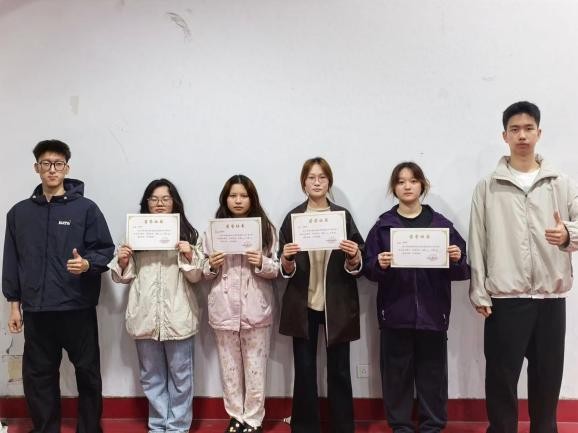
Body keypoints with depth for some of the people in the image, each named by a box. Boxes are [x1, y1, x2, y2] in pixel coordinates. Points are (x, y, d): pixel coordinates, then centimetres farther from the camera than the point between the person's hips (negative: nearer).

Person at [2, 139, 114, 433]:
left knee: (87, 373, 7)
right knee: (38, 376, 11)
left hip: (78, 308, -2)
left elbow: (105, 250, -2)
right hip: (36, 310, 3)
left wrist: (87, 263, -22)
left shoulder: (86, 208, -1)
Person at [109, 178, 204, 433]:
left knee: (180, 374, 6)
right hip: (145, 315, 3)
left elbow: (195, 277, -1)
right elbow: (125, 277, 11)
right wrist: (122, 261, -9)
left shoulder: (187, 234, 1)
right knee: (151, 375, 13)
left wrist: (189, 256, -18)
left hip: (177, 315, -2)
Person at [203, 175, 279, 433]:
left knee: (255, 367, 5)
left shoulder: (266, 228, 0)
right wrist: (212, 266, -12)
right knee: (229, 367, 11)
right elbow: (206, 273, 9)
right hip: (224, 309, 2)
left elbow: (277, 269, 1)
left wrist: (262, 263, -18)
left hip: (255, 309, -1)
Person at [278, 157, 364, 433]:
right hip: (302, 306, 0)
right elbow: (286, 271, 4)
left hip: (337, 306, 0)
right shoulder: (292, 218, 4)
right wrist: (286, 259, -18)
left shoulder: (343, 216, 3)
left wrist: (353, 257, -18)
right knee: (304, 371, 4)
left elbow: (356, 267, 3)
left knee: (339, 371, 5)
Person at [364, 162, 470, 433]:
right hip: (395, 314, 0)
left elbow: (460, 271, 5)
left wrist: (457, 260, -16)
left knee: (433, 374, 7)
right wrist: (379, 265, -20)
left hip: (432, 313, 0)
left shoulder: (441, 224, 5)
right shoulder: (382, 226, 4)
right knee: (397, 374, 7)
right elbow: (368, 270, 1)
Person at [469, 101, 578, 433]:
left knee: (548, 377, 12)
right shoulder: (488, 187, 3)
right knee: (501, 378, 5)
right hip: (504, 297, -2)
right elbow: (478, 243, 0)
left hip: (551, 296, 2)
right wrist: (479, 293, -4)